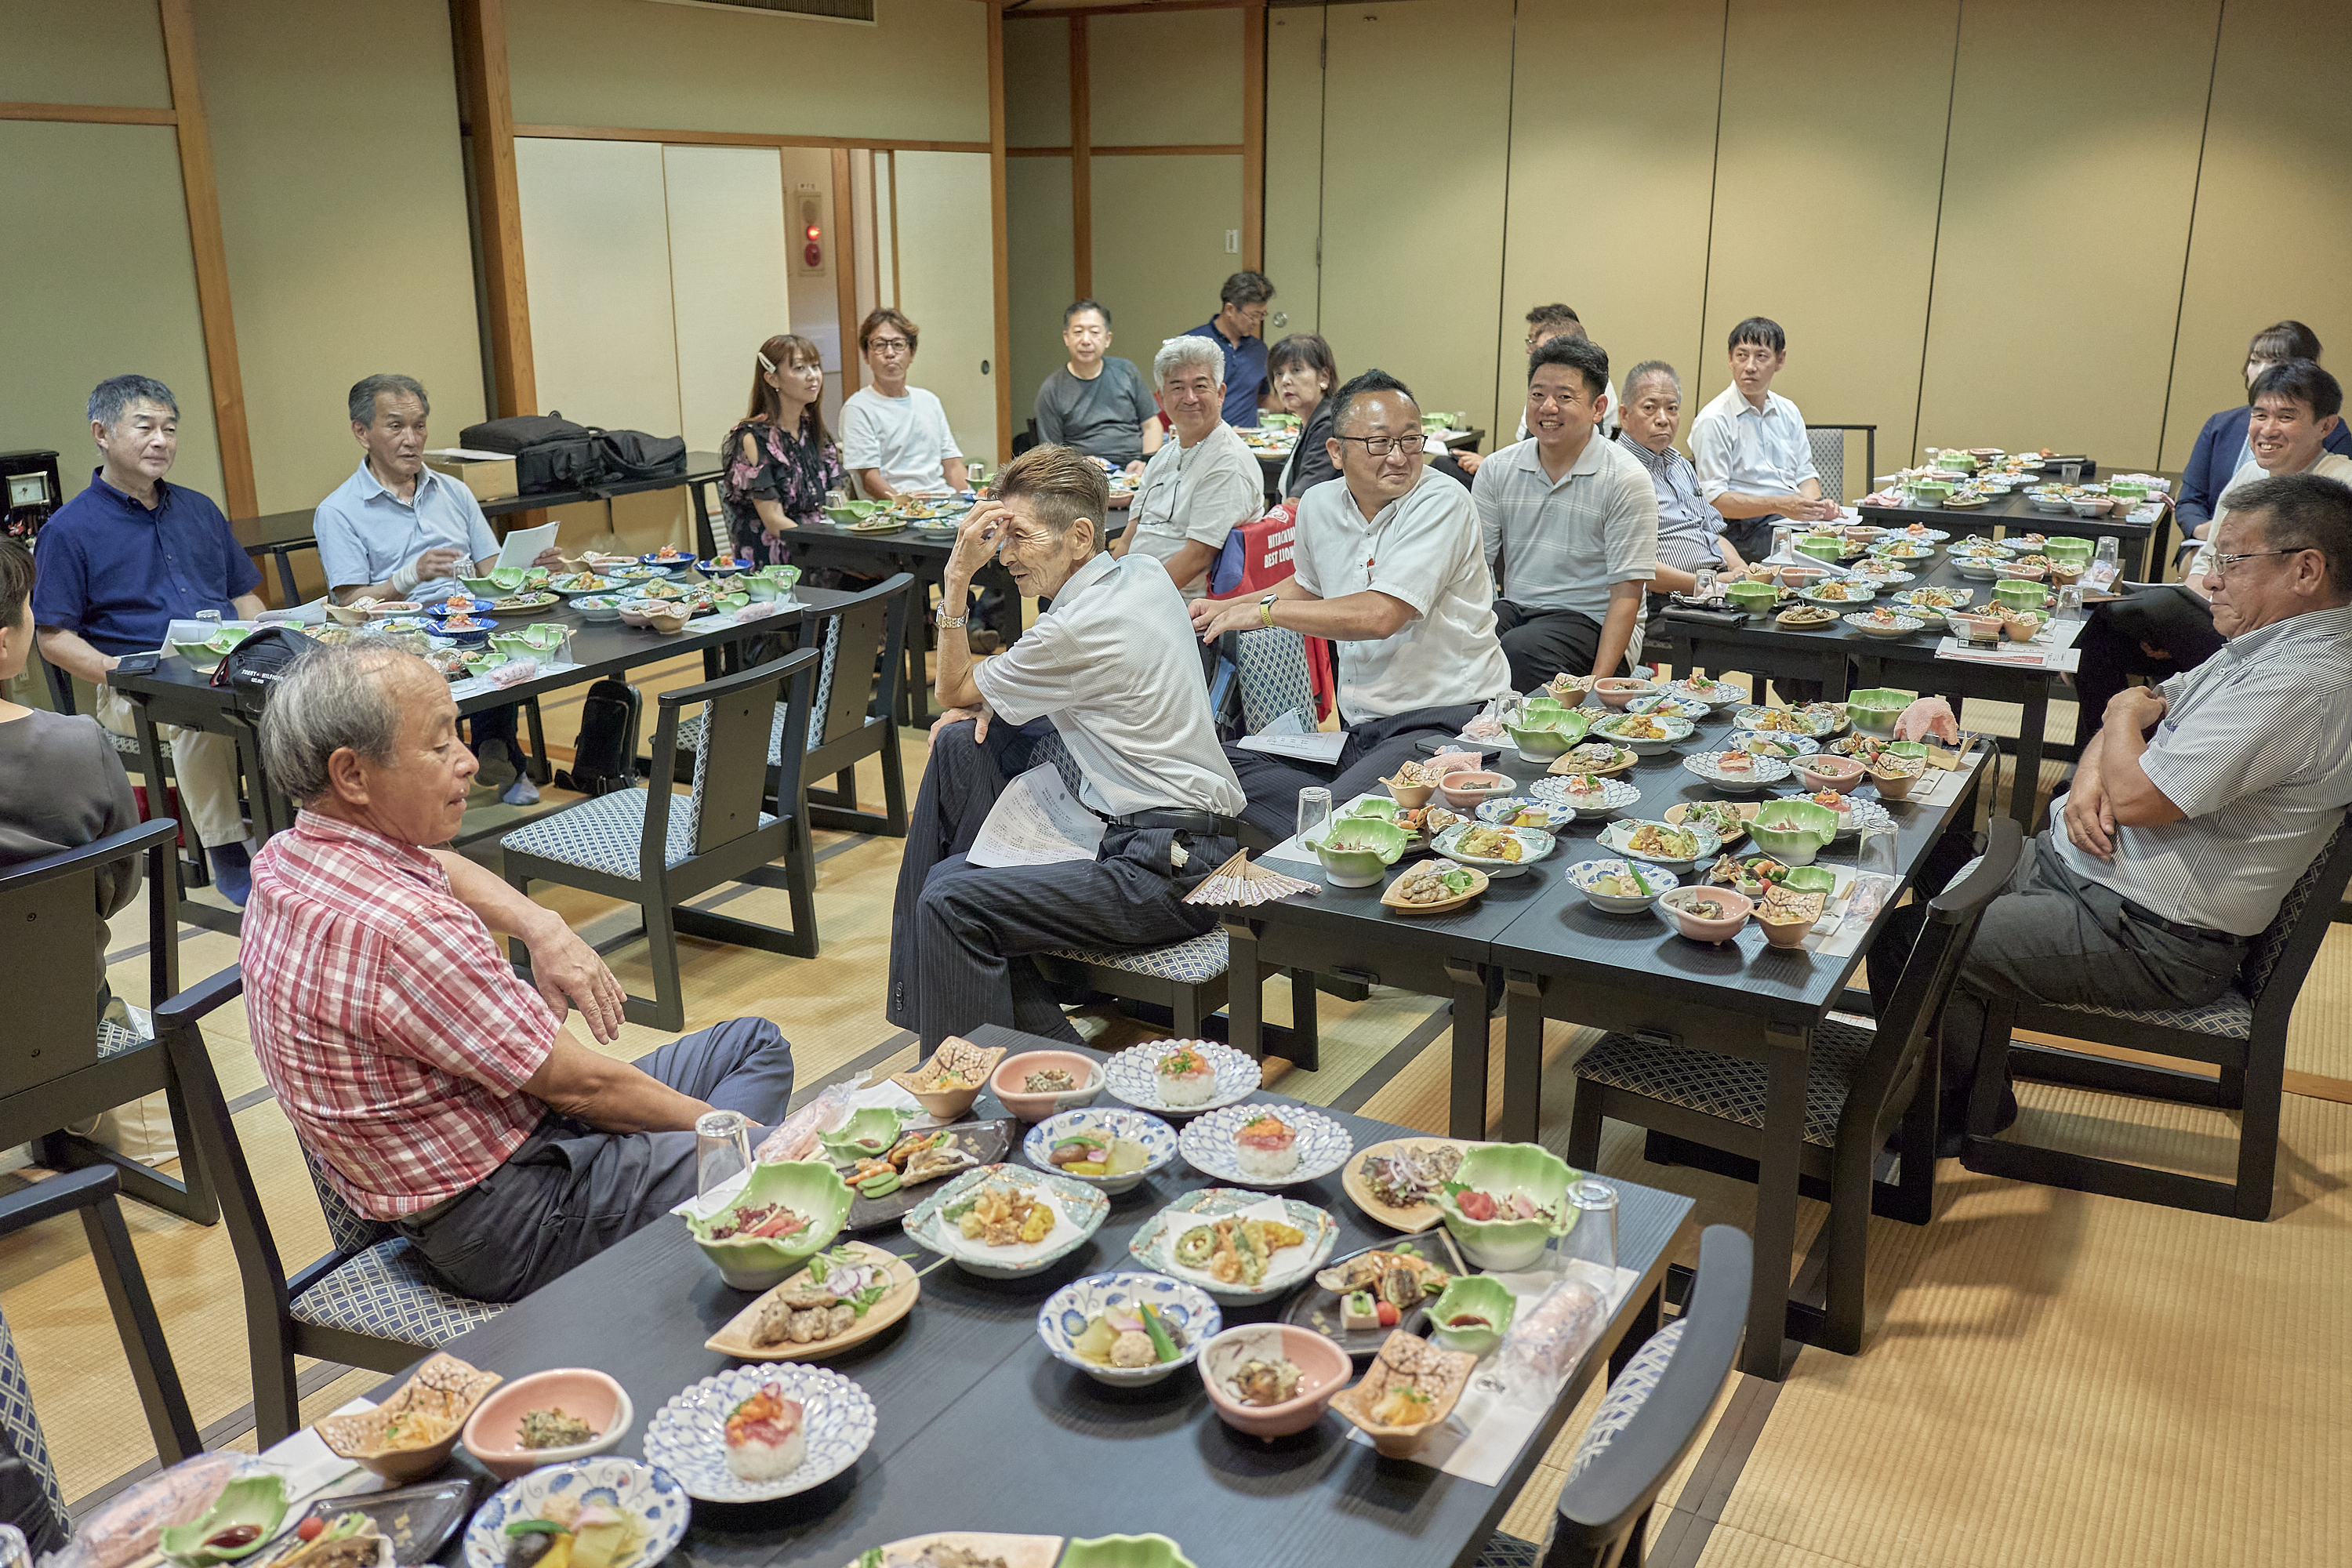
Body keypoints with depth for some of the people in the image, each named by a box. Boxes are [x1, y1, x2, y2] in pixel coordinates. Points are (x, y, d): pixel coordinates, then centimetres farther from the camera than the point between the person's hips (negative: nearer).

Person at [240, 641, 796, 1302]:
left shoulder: (289, 854, 0)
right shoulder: (395, 927, -31)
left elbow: (441, 867, 23)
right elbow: (579, 1084, -22)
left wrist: (544, 927, 4)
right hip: (505, 1226, -10)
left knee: (753, 1044, 16)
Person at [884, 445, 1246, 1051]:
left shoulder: (1079, 626, -18)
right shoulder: (1146, 575, 8)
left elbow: (952, 691, -1)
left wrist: (957, 579, -3)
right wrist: (991, 698, 9)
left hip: (1170, 872, -10)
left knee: (949, 903, -22)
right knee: (961, 741, 11)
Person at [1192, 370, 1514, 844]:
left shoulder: (1441, 502, -14)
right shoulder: (1318, 503, 8)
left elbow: (1381, 614, -26)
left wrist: (1264, 610, -14)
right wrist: (1226, 608, 19)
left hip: (1445, 719, -8)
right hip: (1358, 725, 8)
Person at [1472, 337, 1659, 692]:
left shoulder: (1626, 480, -6)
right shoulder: (1497, 470, 7)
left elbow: (1626, 594, -10)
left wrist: (1599, 682, -22)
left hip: (1591, 621, -4)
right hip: (1514, 609, 4)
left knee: (1520, 650, -35)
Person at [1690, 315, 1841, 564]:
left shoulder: (1788, 412, 17)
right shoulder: (1714, 420, -6)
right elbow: (1713, 499, -12)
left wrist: (1816, 504, -2)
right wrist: (1777, 505, -22)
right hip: (1748, 529, -7)